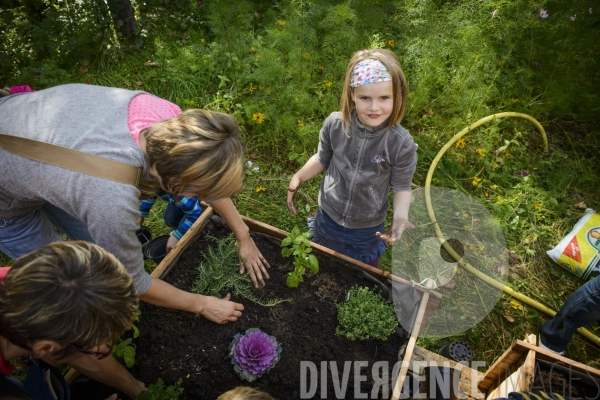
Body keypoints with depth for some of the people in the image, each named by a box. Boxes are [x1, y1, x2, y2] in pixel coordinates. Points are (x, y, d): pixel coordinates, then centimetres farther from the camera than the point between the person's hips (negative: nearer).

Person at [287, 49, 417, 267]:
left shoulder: (401, 144, -26)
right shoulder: (334, 125, -21)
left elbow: (401, 187, -11)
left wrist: (400, 217, -29)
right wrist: (298, 177, -13)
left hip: (367, 228, -1)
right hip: (328, 217, 2)